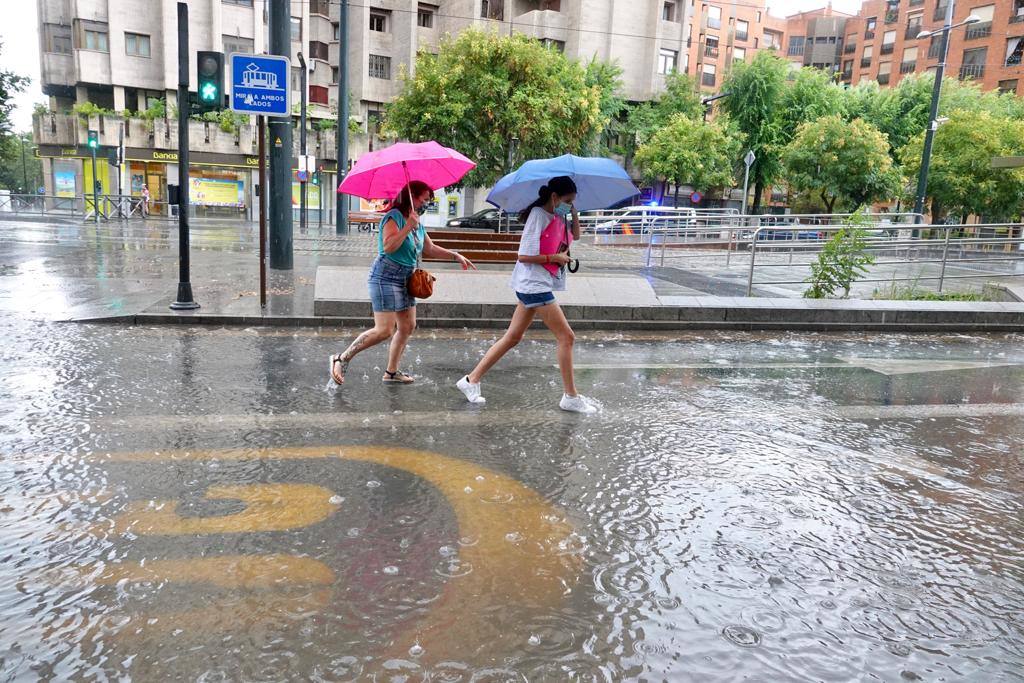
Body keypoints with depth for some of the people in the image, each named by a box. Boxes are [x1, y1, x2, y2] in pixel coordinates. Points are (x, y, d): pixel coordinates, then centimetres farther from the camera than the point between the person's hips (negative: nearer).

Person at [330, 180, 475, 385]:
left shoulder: (418, 224, 14)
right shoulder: (394, 217, -12)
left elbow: (430, 249, 24)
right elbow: (388, 246, -24)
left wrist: (456, 256, 19)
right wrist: (408, 227, -25)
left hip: (405, 280, 9)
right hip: (386, 278, -9)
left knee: (408, 326, 9)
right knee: (384, 330, -14)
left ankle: (391, 372, 20)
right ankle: (341, 359, -1)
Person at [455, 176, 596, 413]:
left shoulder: (556, 217, 11)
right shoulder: (538, 215, -15)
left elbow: (575, 235, 22)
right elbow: (524, 256, -19)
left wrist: (574, 213, 8)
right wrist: (555, 257, -13)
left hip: (536, 286, 10)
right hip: (534, 285, -10)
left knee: (513, 338, 12)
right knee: (566, 337, -5)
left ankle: (472, 380, 17)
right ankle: (571, 397, 4)